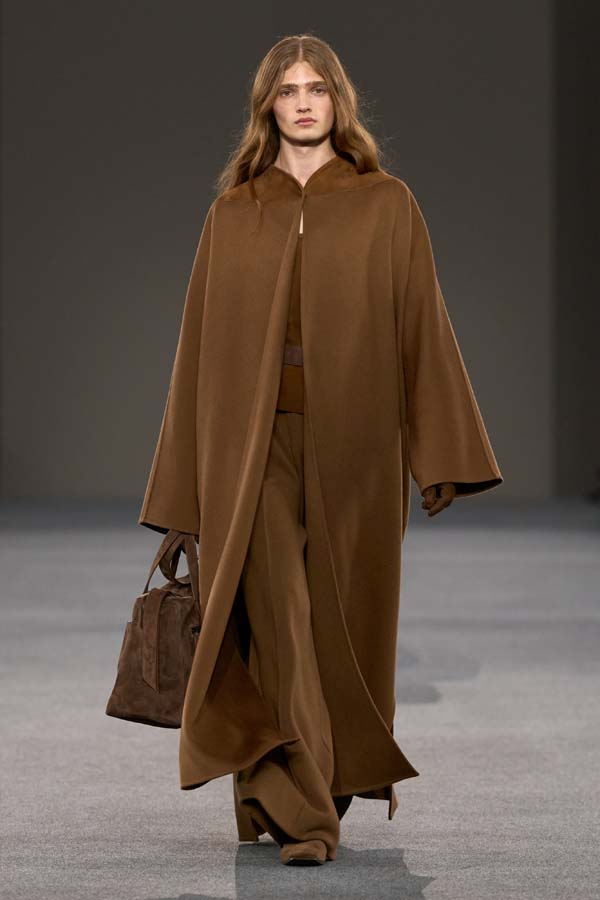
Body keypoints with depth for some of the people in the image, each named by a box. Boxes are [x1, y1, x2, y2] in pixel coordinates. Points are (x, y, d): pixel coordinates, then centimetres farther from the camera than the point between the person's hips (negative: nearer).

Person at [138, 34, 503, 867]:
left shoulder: (387, 206, 5)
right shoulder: (232, 214, 9)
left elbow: (422, 326, 2)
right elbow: (205, 341, 10)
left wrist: (439, 455, -5)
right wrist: (195, 478, 7)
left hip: (351, 438, 0)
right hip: (255, 444, 0)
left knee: (339, 613, 6)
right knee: (276, 615, -11)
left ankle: (308, 790, 25)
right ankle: (302, 814, -11)